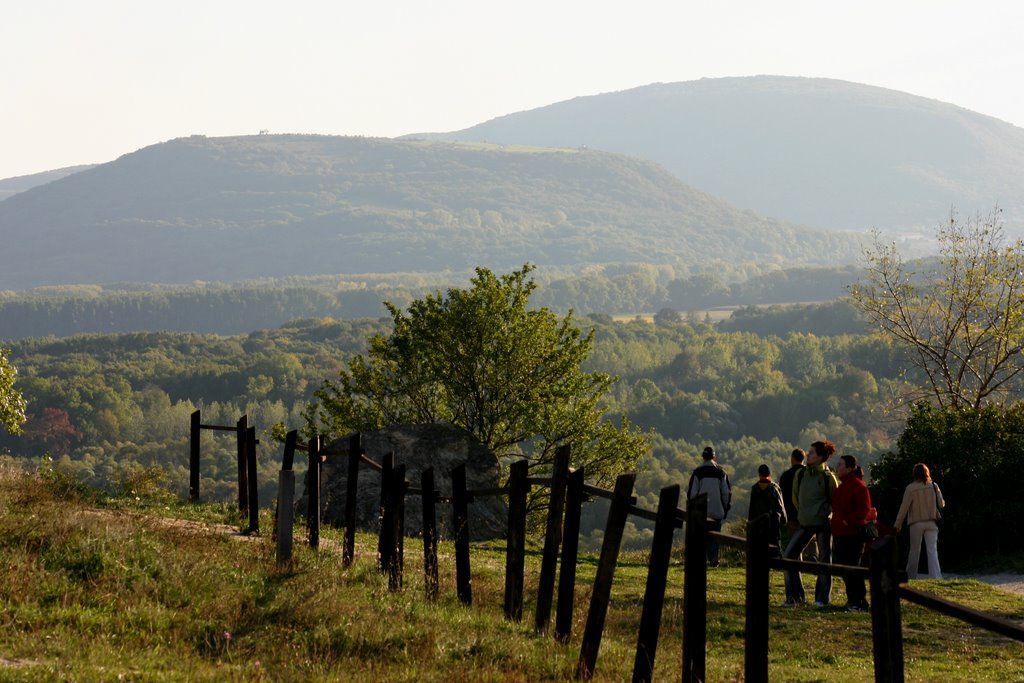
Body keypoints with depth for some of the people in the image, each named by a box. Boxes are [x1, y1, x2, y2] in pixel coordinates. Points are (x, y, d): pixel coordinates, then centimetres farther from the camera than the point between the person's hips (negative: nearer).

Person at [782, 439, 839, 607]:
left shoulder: (828, 477, -9)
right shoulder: (800, 474, 3)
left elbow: (835, 501, 2)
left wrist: (825, 512, 0)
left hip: (823, 523, -5)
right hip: (805, 524, 5)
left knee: (824, 559, 2)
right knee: (788, 555, 0)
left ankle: (822, 598, 11)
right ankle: (795, 596, 7)